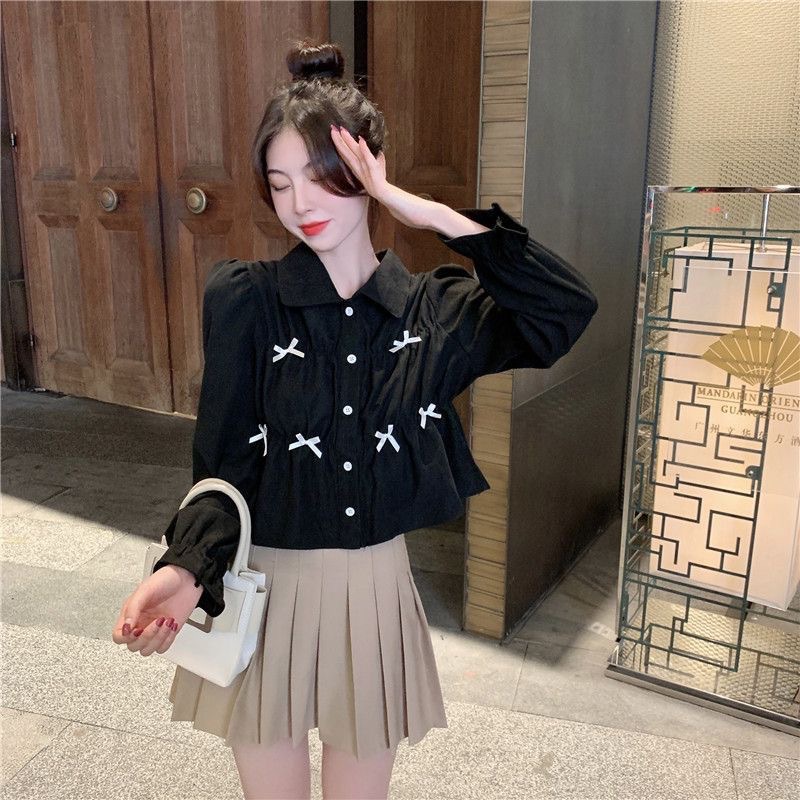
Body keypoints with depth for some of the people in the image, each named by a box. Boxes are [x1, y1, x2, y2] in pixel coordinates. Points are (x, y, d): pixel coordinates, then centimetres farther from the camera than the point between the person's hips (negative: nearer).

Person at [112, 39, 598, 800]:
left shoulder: (432, 307, -5)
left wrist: (435, 215, -20)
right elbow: (223, 464, -10)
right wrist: (186, 567, -29)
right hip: (266, 590, -1)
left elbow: (566, 312, -18)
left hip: (376, 590, 2)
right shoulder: (243, 298, -10)